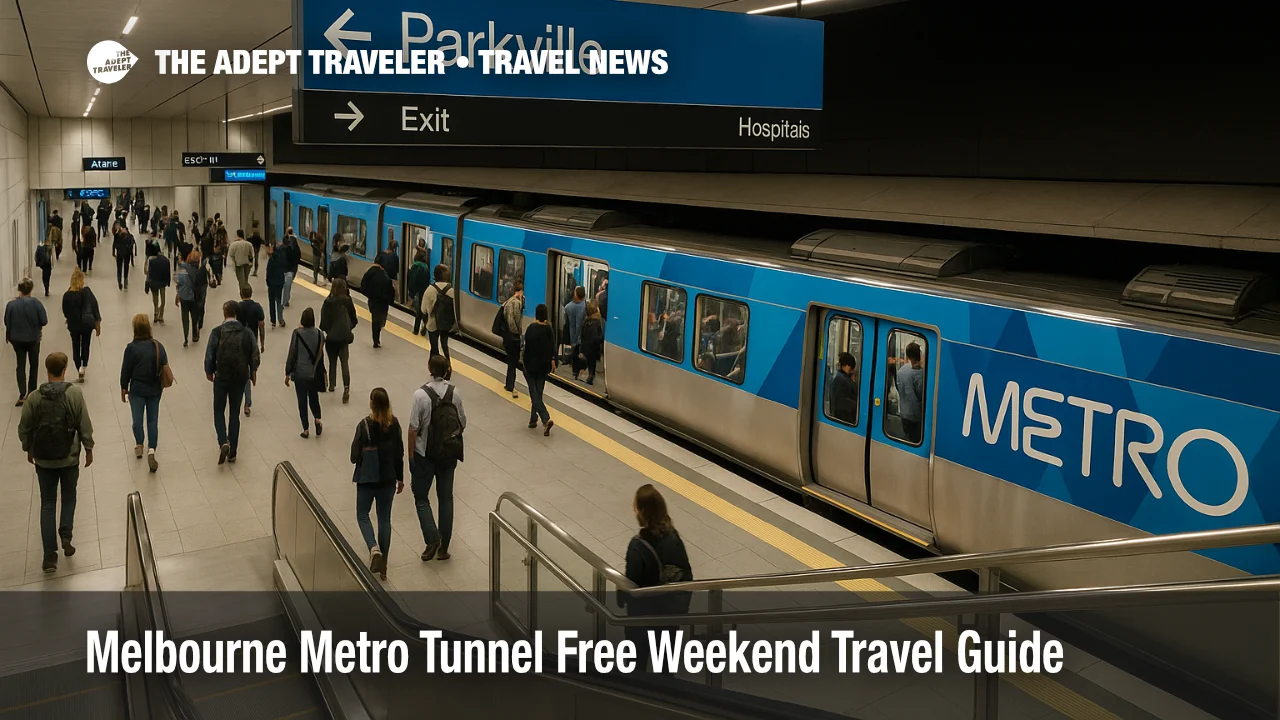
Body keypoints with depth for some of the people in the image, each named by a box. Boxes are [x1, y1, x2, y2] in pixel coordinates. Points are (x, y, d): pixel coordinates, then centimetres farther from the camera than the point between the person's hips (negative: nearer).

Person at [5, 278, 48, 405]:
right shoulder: (35, 303, -18)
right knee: (34, 365, 17)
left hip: (17, 339, 1)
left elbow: (7, 322, -6)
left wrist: (8, 336, 11)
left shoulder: (11, 304, -13)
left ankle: (22, 395, 1)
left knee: (21, 366, 10)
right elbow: (44, 321, -13)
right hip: (33, 338, -1)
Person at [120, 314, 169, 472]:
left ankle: (139, 445, 26)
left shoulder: (131, 348, -13)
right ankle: (151, 450, -6)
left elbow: (126, 370, -6)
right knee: (153, 419, 5)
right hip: (154, 389, 2)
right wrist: (162, 385, 18)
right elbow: (165, 366, 3)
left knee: (137, 418, 12)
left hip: (137, 389, -2)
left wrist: (123, 388, 7)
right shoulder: (158, 346, -5)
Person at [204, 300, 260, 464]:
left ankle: (223, 442, -9)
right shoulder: (246, 332, -4)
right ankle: (232, 452, 14)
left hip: (222, 377, -2)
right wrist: (253, 371, 17)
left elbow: (209, 355, -10)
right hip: (240, 378, 3)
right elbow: (255, 355, 0)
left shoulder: (217, 332, -12)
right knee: (235, 413, 12)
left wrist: (209, 371, 9)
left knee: (219, 411, 13)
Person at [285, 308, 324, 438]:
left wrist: (287, 373, -1)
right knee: (314, 398, 21)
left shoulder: (297, 333, -14)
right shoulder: (319, 333, -5)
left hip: (300, 373, -3)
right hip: (315, 373, 3)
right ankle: (317, 419, -1)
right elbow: (321, 354, 3)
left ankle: (306, 430, 12)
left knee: (302, 401, 8)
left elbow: (292, 354, -10)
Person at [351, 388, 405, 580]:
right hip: (388, 478, 3)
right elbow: (399, 453, 1)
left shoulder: (364, 425, -18)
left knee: (362, 515, 16)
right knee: (385, 518, 12)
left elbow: (355, 455, -15)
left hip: (367, 479, -3)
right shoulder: (394, 424, -6)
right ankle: (383, 565, 15)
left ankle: (374, 548, -9)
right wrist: (400, 478, 11)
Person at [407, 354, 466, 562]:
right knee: (446, 497, 13)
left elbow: (414, 428, -15)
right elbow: (462, 423, 3)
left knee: (421, 498, 11)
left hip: (425, 454, -4)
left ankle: (432, 539, -4)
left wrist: (411, 454, -5)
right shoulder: (454, 392, -6)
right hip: (449, 453, 4)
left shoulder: (421, 394, -18)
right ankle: (443, 546, 18)